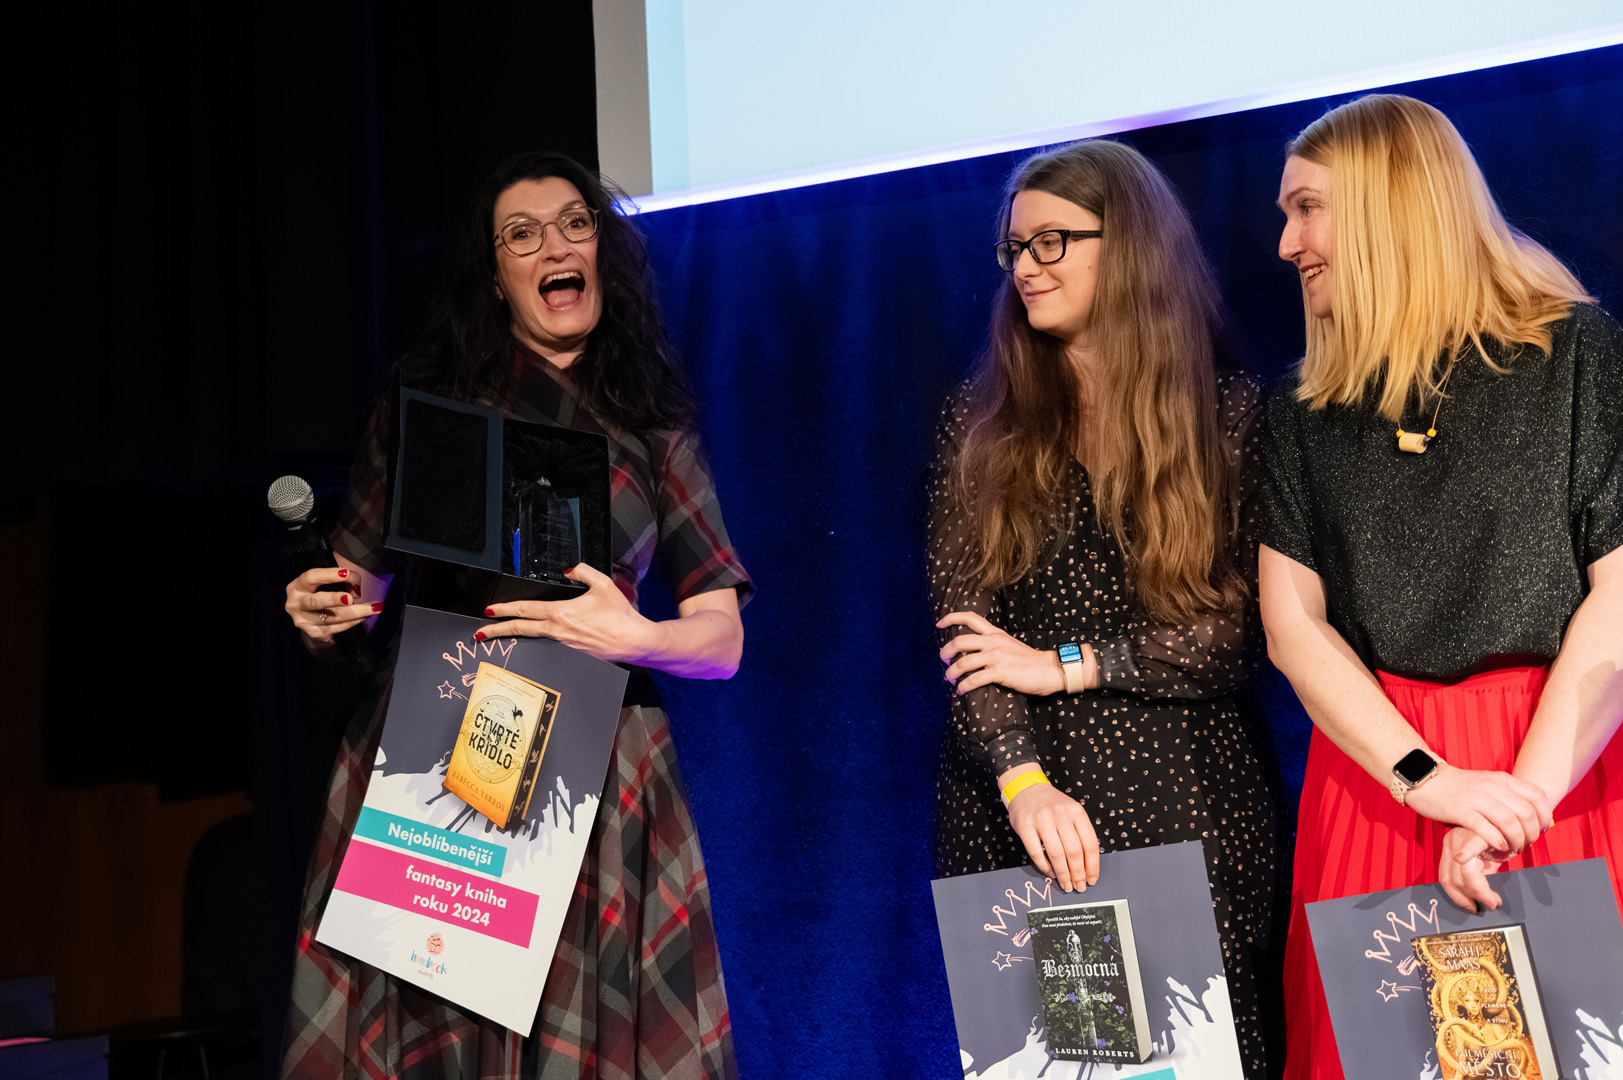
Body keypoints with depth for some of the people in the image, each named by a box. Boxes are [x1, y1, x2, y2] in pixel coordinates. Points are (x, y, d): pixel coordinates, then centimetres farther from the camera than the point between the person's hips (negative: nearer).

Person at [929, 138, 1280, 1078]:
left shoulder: (1230, 417, 3)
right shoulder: (983, 421, 7)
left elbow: (1249, 630, -4)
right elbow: (963, 624, -3)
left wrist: (1068, 665, -9)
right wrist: (1023, 778, -17)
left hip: (1188, 805, -1)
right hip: (1015, 804, 1)